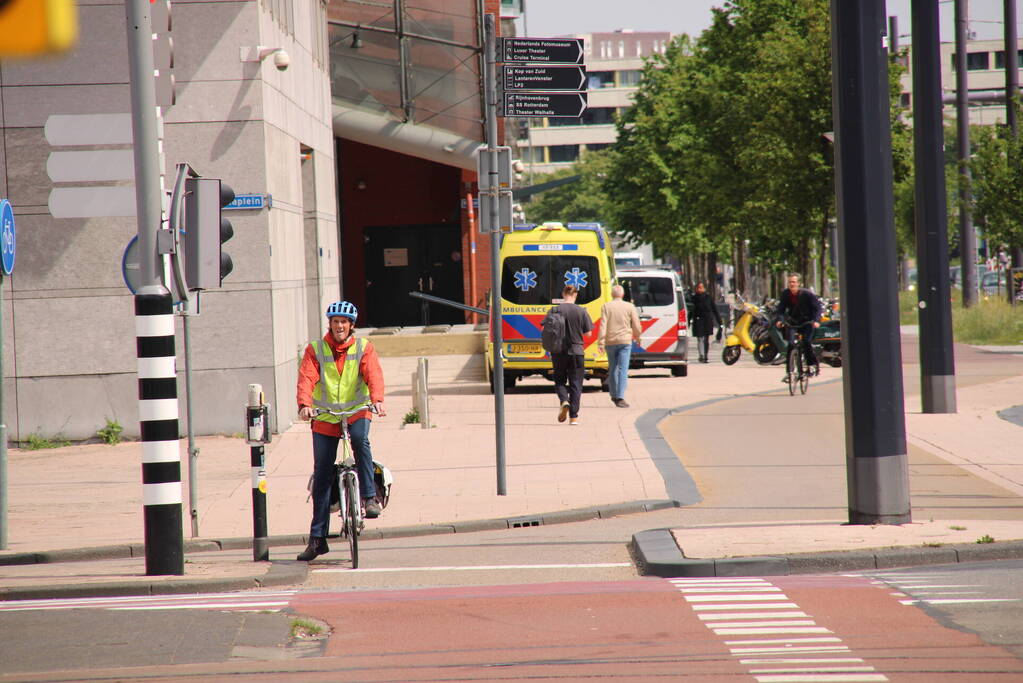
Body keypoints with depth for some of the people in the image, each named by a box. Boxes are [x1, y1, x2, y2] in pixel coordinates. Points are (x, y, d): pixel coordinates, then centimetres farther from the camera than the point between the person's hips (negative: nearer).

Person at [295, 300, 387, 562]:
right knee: (321, 476, 0)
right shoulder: (315, 349, 3)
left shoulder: (363, 348, 2)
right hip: (325, 417, 1)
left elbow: (374, 375, -12)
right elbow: (306, 378, -11)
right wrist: (304, 405, -29)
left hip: (357, 412, -1)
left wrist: (377, 400, -32)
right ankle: (317, 538, 5)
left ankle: (370, 497, -24)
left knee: (360, 439, -35)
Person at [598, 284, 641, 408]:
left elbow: (603, 325, -8)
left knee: (612, 369, 15)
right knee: (623, 369, -4)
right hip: (625, 341, -1)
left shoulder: (606, 307, 0)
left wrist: (601, 342, -10)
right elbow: (636, 326, 2)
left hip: (610, 342, 1)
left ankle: (614, 395, 24)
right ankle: (620, 397, -13)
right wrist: (637, 337, 21)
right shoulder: (630, 307, 0)